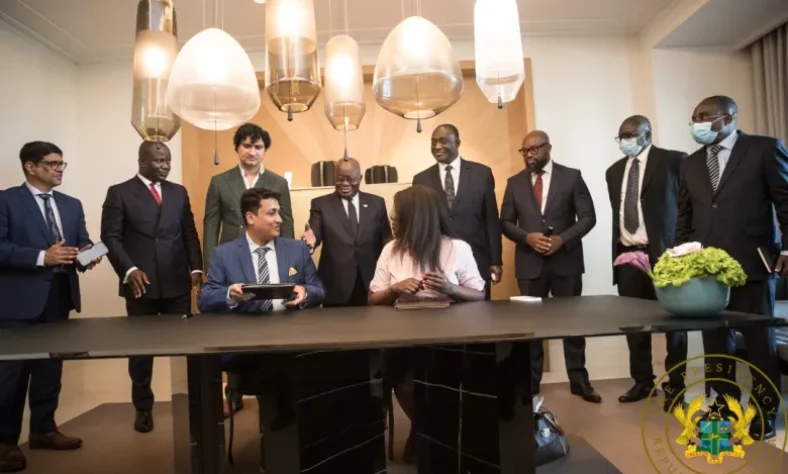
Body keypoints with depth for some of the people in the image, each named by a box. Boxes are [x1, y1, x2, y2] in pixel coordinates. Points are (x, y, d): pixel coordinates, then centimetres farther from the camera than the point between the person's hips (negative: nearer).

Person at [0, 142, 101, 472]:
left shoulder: (72, 205, 13)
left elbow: (83, 243, 11)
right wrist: (42, 257, -22)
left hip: (60, 296, 6)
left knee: (50, 367, 13)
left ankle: (43, 430, 26)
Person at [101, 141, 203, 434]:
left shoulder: (179, 192, 13)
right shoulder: (119, 193, 2)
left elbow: (190, 234, 12)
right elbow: (110, 237, -3)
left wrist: (196, 267, 1)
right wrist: (129, 270, -14)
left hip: (178, 282, 2)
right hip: (141, 283, -2)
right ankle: (143, 408, 24)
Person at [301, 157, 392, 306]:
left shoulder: (376, 203, 9)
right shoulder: (321, 204, 4)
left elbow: (386, 240, 10)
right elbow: (315, 233, -7)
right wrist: (311, 239, -31)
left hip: (371, 283, 2)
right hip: (336, 285, -2)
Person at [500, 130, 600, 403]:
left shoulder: (571, 176, 2)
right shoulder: (515, 183, 7)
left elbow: (587, 217, -2)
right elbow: (506, 222, 5)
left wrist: (562, 239, -16)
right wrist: (528, 237, -13)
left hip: (566, 260, -1)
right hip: (529, 262, 1)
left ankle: (579, 381, 20)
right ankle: (531, 382, 17)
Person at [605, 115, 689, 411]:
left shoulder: (673, 161, -2)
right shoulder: (614, 171, 15)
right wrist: (617, 250, 12)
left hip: (663, 252, -5)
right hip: (627, 254, 5)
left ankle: (675, 385, 16)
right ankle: (642, 381, 22)